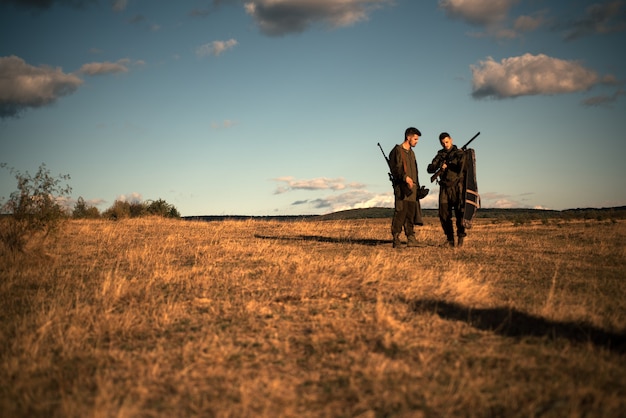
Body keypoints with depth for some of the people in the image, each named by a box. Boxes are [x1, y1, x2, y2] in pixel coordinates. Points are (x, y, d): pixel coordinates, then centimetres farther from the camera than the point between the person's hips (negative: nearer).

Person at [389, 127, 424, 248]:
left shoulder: (411, 152, 21)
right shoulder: (397, 150, -3)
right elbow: (394, 168, -14)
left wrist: (417, 187, 20)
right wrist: (405, 177, -26)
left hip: (412, 187, 8)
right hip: (401, 188, -8)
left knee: (411, 214, 5)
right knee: (400, 213, -9)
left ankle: (411, 239, 7)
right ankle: (396, 239, -6)